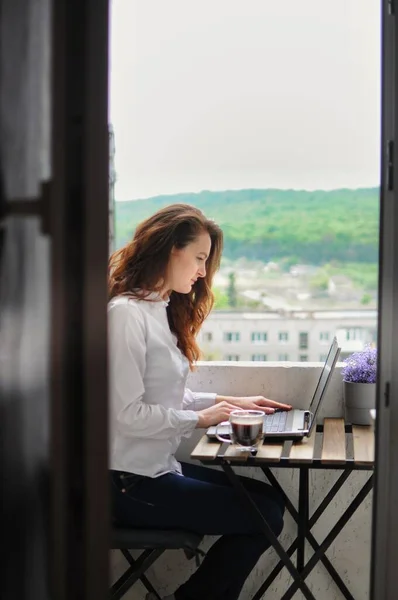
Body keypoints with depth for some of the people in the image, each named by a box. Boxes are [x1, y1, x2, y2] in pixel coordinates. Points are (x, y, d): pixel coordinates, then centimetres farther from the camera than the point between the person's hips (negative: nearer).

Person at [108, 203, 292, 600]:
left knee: (270, 500, 7)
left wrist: (230, 402, 8)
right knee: (264, 518, -6)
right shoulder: (126, 313, -18)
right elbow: (127, 413, -22)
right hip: (132, 483, -9)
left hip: (159, 467, 9)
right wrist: (200, 419, -12)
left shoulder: (163, 310, 10)